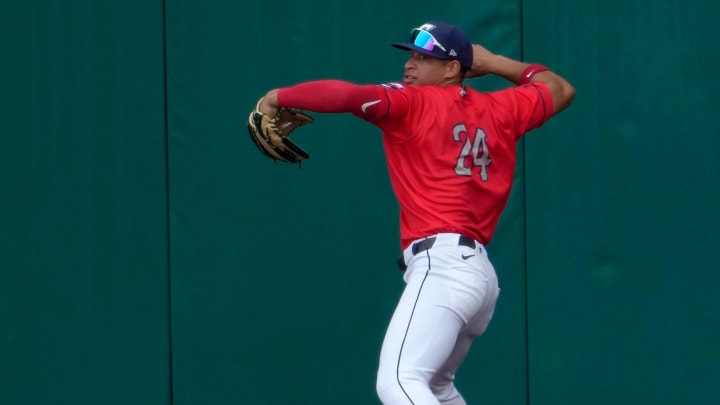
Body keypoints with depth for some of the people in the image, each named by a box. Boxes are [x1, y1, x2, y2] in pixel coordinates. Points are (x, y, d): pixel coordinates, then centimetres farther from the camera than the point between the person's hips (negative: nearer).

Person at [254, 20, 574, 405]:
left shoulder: (413, 103, -1)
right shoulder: (499, 110, 18)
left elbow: (345, 94, -16)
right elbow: (560, 90, 35)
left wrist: (279, 96, -2)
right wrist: (492, 62, 39)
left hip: (441, 266, -9)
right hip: (479, 271, 9)